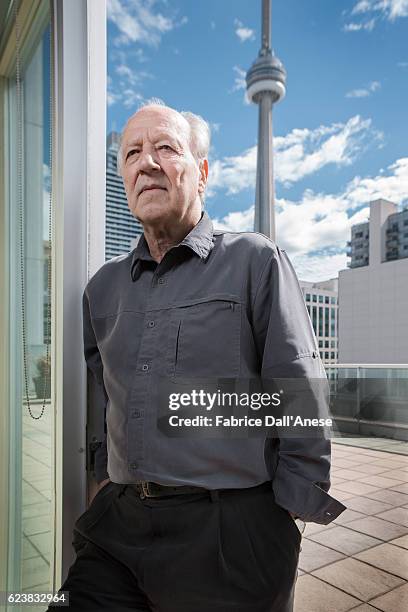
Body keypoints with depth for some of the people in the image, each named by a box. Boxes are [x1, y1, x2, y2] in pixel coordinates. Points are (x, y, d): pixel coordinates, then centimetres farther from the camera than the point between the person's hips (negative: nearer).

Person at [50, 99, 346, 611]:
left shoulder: (255, 261, -7)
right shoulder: (103, 286, 9)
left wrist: (291, 511, -7)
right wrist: (107, 473, 16)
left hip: (229, 529, -4)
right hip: (117, 522, 5)